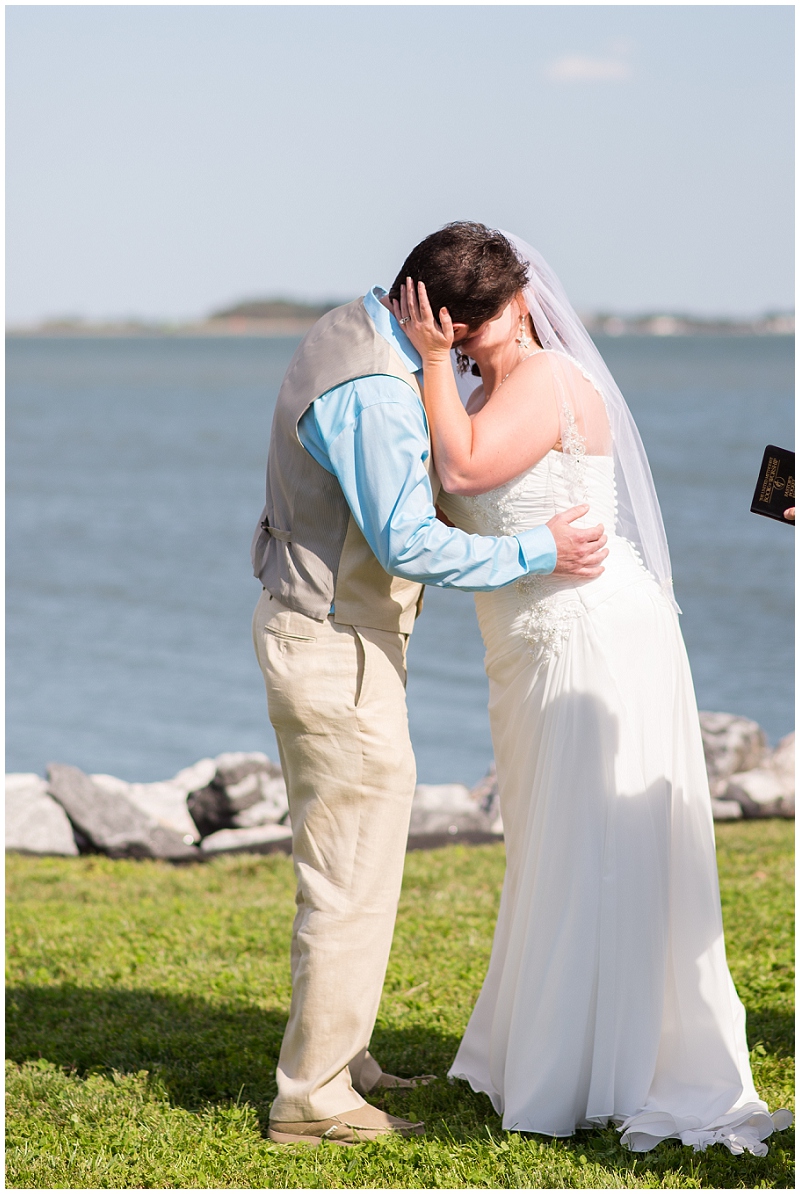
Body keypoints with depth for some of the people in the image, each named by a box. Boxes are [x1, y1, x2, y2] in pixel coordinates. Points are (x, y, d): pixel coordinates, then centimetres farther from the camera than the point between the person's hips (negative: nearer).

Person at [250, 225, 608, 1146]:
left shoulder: (351, 334, 7)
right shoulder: (373, 393, -25)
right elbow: (411, 547, -24)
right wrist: (540, 552, -14)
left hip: (306, 627, 10)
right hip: (338, 653, -10)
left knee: (341, 870, 19)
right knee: (354, 879, -3)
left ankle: (340, 1062, 30)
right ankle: (313, 1099, 4)